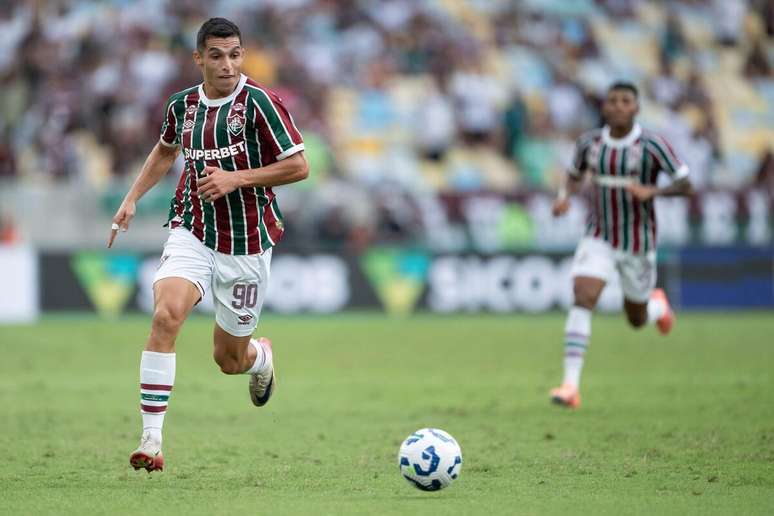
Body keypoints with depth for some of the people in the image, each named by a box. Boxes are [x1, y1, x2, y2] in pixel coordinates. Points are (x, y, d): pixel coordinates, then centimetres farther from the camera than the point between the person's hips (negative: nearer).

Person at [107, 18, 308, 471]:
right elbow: (166, 150, 26)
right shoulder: (182, 105, 4)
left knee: (229, 360, 7)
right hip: (192, 233, 2)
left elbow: (299, 166, -11)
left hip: (246, 245, -2)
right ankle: (152, 441, -25)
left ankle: (262, 356, 49)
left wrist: (237, 179, -19)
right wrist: (132, 199, 17)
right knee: (166, 314, -27)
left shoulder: (259, 103, -11)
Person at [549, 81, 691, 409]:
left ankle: (658, 306, 53)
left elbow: (685, 186, -13)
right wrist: (565, 196, -7)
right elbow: (576, 175, 15)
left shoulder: (652, 145, -14)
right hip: (599, 238, 1)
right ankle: (571, 385, -24)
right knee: (582, 299, -22)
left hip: (639, 243, -1)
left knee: (636, 320, 13)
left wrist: (652, 191, -31)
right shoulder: (589, 143, -4)